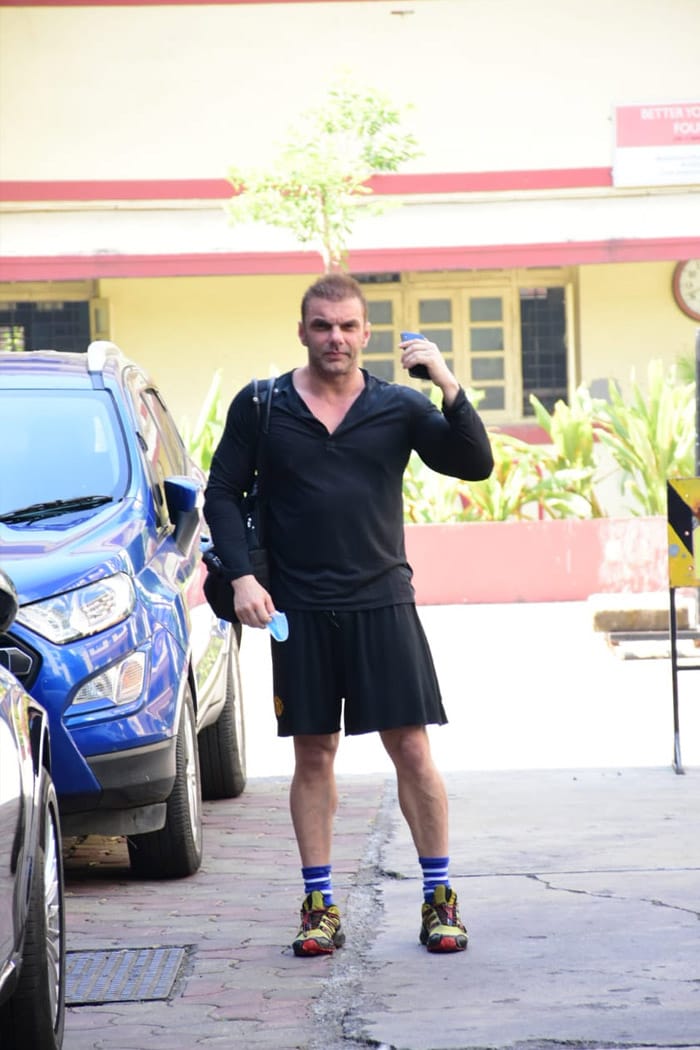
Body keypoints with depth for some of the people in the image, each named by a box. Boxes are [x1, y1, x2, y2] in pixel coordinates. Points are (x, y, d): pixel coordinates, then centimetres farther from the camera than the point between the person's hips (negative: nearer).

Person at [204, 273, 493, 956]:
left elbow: (475, 464, -6)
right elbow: (222, 494, 6)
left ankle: (439, 898, 7)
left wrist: (447, 386, -18)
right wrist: (241, 577, -6)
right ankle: (319, 905, 12)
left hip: (382, 604, 0)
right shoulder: (261, 407, 3)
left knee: (412, 751, -2)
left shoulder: (398, 408, 3)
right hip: (299, 611, 0)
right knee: (312, 756, 5)